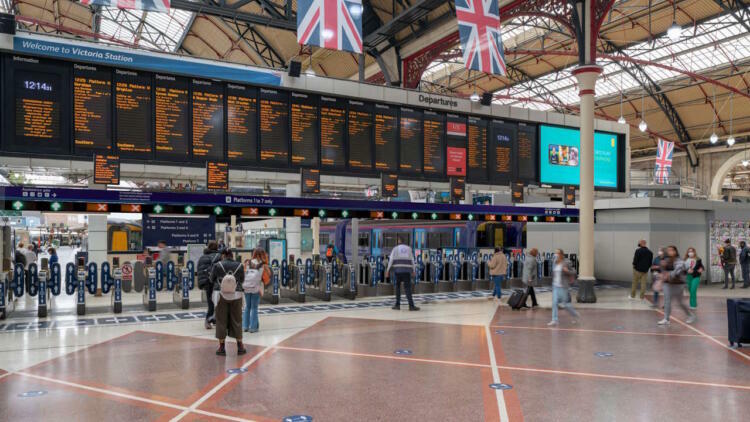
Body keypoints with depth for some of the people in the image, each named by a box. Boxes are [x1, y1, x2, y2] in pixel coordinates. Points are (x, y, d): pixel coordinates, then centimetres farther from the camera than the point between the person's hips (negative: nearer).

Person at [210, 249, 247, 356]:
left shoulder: (217, 265, -3)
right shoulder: (239, 265, 1)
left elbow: (212, 279, 9)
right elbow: (242, 279, 11)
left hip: (221, 295, -1)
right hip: (236, 295, 1)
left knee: (221, 321, 7)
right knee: (236, 320, 10)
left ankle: (222, 347, 12)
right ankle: (240, 346, 16)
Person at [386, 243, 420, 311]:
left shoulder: (395, 249, 16)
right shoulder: (409, 249, 20)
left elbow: (391, 259, 4)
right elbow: (412, 261, 14)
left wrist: (388, 270, 3)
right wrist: (413, 271, 19)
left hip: (397, 269, 0)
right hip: (407, 270, 0)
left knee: (398, 286, 14)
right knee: (408, 288, -1)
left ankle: (397, 305, 10)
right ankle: (411, 306, -11)